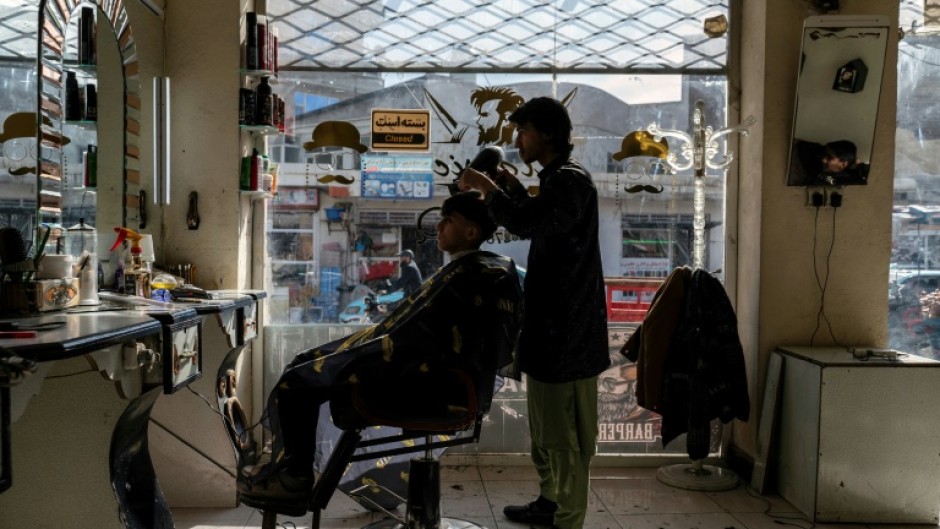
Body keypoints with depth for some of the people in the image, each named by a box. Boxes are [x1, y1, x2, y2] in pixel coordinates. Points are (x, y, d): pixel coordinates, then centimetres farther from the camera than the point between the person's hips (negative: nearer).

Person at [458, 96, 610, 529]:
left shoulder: (571, 180, -18)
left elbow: (522, 223, -33)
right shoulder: (557, 178, 14)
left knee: (566, 433, -1)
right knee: (546, 425, 21)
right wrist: (511, 185, 15)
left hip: (567, 328, -11)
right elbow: (535, 224, 27)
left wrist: (486, 185, -18)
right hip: (551, 323, 11)